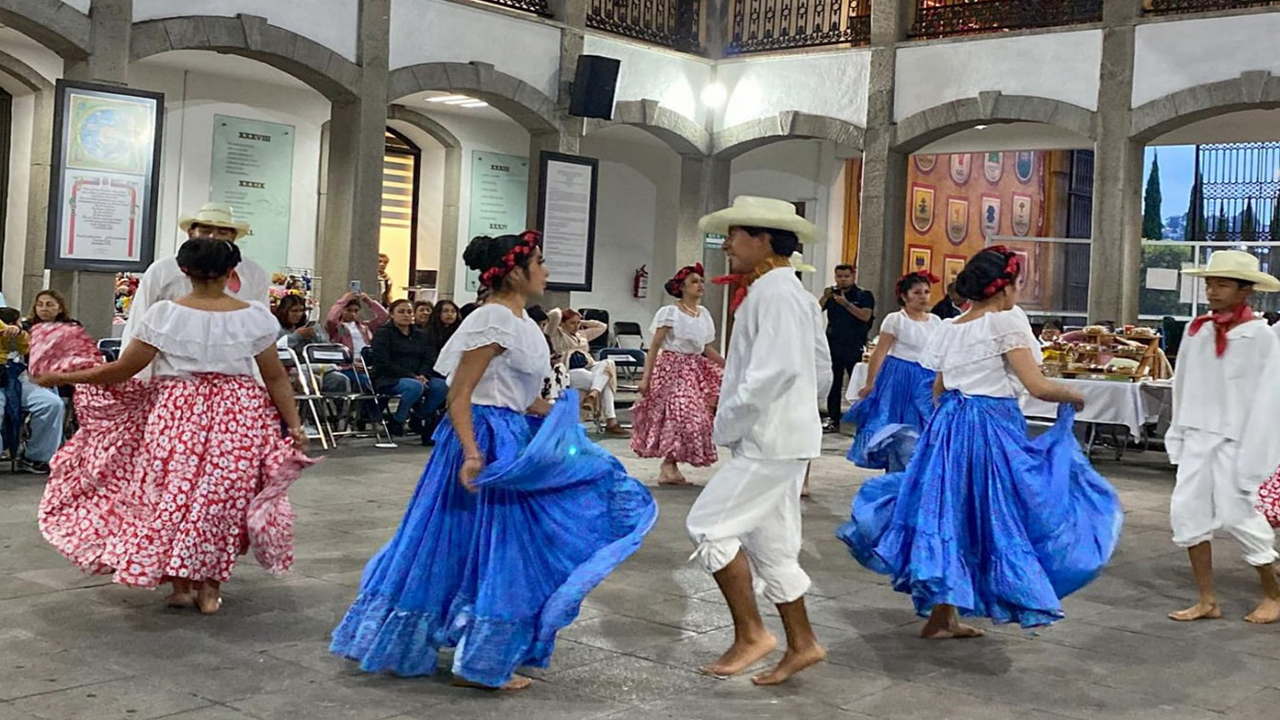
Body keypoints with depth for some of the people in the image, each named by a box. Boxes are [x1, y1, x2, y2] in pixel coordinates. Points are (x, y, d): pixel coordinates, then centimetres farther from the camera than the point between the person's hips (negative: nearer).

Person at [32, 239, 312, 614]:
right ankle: (210, 588, 13)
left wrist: (62, 377, 8)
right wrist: (295, 425, 3)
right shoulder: (254, 317, -4)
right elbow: (276, 377, -2)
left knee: (174, 490, 11)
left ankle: (180, 584, 15)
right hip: (237, 415, 1)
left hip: (177, 412, -1)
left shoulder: (165, 314, -7)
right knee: (223, 496, 9)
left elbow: (122, 370, -4)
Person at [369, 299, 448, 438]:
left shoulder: (420, 335, 18)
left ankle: (419, 418, -1)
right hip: (387, 379, -6)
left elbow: (429, 359, 11)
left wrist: (422, 375, -13)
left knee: (441, 386, -23)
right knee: (415, 386, -37)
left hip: (416, 378, 6)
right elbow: (383, 364, -11)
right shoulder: (382, 334, 0)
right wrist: (412, 376, -19)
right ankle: (396, 421, -15)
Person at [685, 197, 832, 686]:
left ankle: (750, 634, -2)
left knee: (709, 524, -8)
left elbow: (772, 371, -25)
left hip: (769, 441, -11)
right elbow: (822, 371, 21)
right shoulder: (794, 293, 17)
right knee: (771, 543, 13)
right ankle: (801, 644, 20)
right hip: (784, 437, 11)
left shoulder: (773, 293, -16)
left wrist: (726, 425, -17)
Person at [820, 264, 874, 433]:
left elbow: (865, 316, -15)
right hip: (833, 346, 4)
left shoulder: (864, 295, 0)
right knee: (833, 385, 7)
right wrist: (825, 298, -14)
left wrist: (846, 304, -20)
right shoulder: (832, 294, 12)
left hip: (854, 348, -4)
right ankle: (833, 420, 14)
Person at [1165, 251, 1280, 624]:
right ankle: (1207, 600, 13)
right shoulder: (1196, 331, 5)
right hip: (1198, 436, 6)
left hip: (1235, 439, -5)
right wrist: (1178, 433, 12)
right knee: (1187, 510, 1)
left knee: (1236, 512, -1)